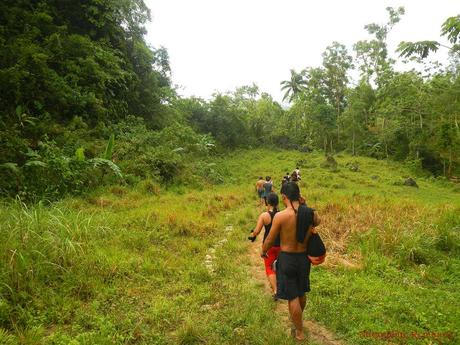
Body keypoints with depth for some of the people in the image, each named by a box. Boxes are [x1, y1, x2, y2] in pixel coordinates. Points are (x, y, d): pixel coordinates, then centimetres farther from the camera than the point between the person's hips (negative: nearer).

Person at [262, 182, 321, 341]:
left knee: (292, 297, 10)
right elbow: (317, 221, 16)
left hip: (287, 258, -5)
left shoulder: (280, 216, -22)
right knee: (301, 292, 25)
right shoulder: (310, 213, -10)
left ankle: (299, 332, 26)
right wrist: (304, 206, 3)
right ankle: (298, 319, 50)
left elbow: (270, 240, -11)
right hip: (303, 257, 5)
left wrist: (263, 251, 10)